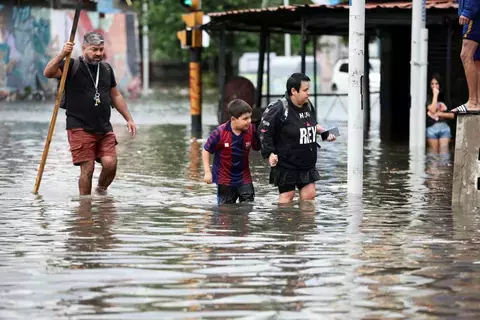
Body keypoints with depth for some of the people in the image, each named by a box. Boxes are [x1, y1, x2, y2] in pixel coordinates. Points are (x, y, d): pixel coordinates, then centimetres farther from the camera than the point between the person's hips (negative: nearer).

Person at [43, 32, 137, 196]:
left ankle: (101, 190, 17)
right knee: (87, 168, -8)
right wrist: (62, 55, -32)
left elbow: (116, 96, 25)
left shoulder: (106, 69, 16)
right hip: (80, 128, -4)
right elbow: (48, 73, -17)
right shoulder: (72, 67, -1)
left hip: (105, 129, 4)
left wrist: (129, 119, 20)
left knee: (110, 164, -10)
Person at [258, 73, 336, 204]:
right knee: (287, 195, -1)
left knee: (309, 194, 5)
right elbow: (264, 130, -15)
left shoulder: (308, 106, 5)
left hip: (307, 164, 7)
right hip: (286, 165, -7)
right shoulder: (279, 109, -19)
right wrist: (269, 153, -18)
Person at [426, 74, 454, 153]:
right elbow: (432, 110, -14)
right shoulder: (428, 97, 2)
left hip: (444, 127, 1)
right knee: (434, 153, 3)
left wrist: (440, 114, -8)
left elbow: (452, 115, 6)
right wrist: (435, 95, -8)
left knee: (444, 152, -7)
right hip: (432, 127, -1)